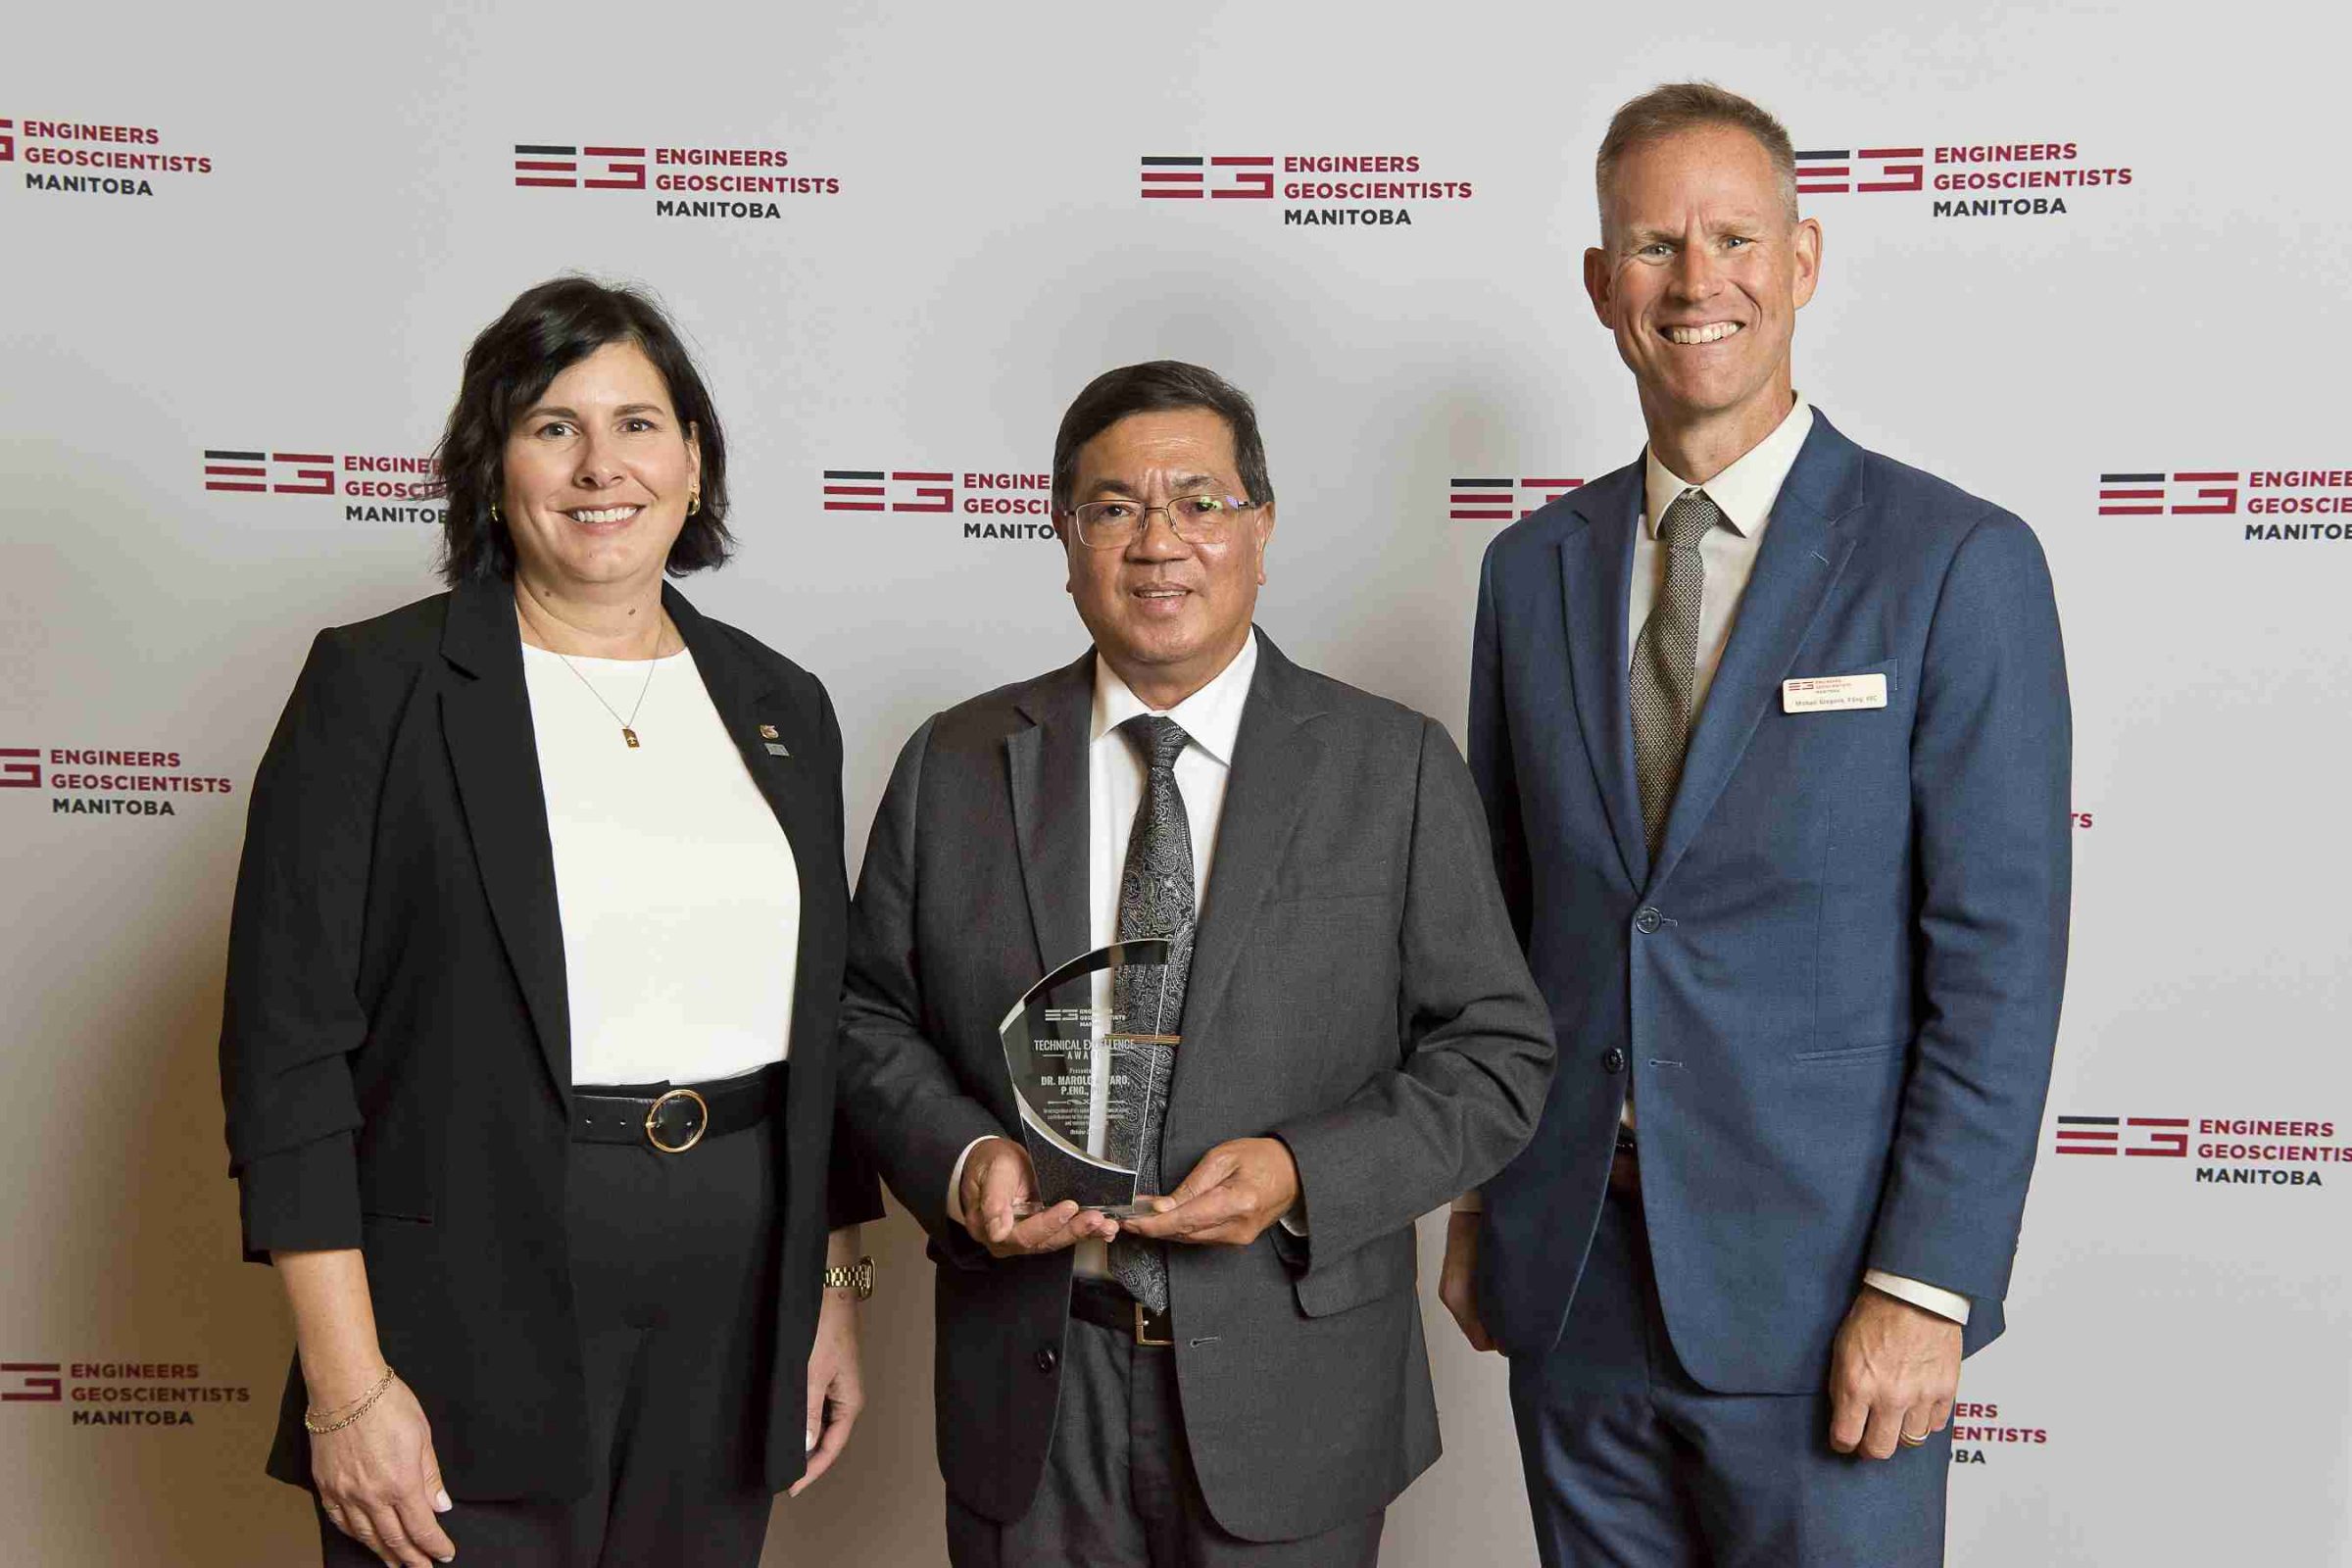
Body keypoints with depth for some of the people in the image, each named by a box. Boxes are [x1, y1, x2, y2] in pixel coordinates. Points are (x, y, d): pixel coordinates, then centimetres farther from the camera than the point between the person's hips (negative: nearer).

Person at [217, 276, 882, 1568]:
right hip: (471, 1328, -4)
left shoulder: (782, 708, 8)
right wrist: (346, 1383, -13)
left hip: (732, 1336, 4)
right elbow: (289, 1045, -9)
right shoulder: (375, 686, -5)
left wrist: (835, 1294, 11)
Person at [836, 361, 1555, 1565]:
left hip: (1289, 1395, -1)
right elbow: (869, 1019, 7)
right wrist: (961, 1159, -12)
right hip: (1028, 1382, 1)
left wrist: (1304, 1174, -17)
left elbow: (1497, 1052, -3)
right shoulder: (954, 767, 3)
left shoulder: (1398, 770, -3)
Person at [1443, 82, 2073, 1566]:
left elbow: (2000, 958, -10)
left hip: (1815, 1287, -4)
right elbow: (1498, 907, 10)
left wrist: (1924, 1284, -14)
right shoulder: (1534, 568, 6)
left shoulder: (1958, 562, -8)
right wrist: (1472, 1199, 9)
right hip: (1569, 1271, 4)